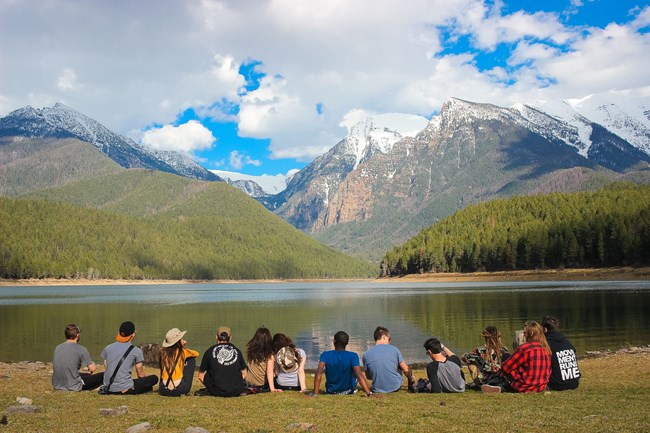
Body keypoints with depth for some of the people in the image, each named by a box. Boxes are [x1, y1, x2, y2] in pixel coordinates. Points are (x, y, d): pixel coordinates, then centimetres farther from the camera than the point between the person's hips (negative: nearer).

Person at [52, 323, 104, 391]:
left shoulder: (57, 348, 6)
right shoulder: (81, 349, -11)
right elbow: (92, 369, -12)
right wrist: (93, 365, 12)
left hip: (57, 386, 6)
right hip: (73, 387, -6)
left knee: (86, 375, 32)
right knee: (103, 375, 4)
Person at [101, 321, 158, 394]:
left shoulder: (108, 348, 5)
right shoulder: (136, 351, -5)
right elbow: (141, 375, 4)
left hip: (109, 389, 5)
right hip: (125, 389, -5)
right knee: (154, 378, 6)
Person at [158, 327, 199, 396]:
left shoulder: (163, 352, 3)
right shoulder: (182, 352, -3)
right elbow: (196, 353, 18)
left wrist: (181, 347, 17)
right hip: (180, 390, -4)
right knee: (192, 359, 16)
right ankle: (186, 391, 17)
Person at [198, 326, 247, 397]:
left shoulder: (209, 351, 5)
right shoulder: (237, 350, 9)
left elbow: (200, 376, 10)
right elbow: (244, 374, 15)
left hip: (217, 392, -1)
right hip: (236, 391, 2)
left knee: (207, 375, 25)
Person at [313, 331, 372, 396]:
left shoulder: (325, 355, -18)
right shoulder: (353, 356, -20)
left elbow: (319, 372, -30)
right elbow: (359, 375, -31)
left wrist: (315, 394, -31)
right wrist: (369, 393, -34)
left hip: (330, 392, 1)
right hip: (349, 391, -1)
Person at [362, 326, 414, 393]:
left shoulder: (366, 355, -6)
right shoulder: (394, 349, -8)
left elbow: (368, 376, 6)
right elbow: (406, 370, -1)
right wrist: (411, 381, 19)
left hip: (377, 390, 1)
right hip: (395, 387, -1)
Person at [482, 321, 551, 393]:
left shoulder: (524, 348, -16)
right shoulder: (546, 349, 2)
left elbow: (505, 367, -8)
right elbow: (548, 372, 14)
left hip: (525, 388, -6)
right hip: (542, 387, 6)